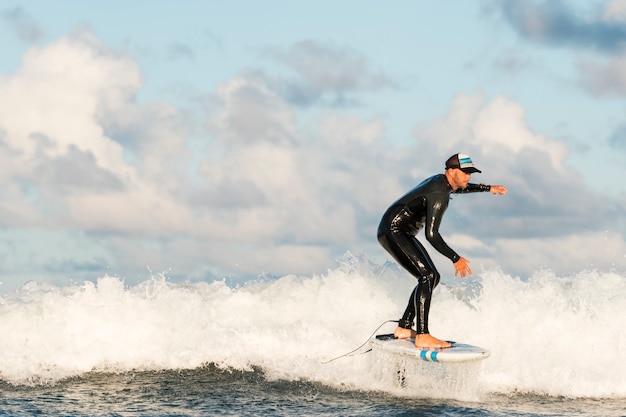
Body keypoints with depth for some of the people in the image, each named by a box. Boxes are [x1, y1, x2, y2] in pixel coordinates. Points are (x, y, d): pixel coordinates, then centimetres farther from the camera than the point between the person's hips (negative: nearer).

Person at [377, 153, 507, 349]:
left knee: (432, 277, 12)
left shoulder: (442, 181, 9)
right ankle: (422, 336, -28)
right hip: (392, 231, -11)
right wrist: (456, 259, -21)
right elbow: (431, 235, -26)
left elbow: (458, 188, 36)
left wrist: (488, 188, 41)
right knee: (427, 276, -21)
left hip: (402, 233, 11)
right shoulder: (439, 193, -22)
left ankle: (404, 328, 15)